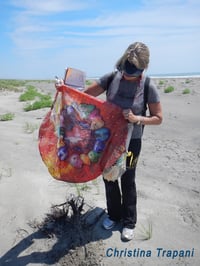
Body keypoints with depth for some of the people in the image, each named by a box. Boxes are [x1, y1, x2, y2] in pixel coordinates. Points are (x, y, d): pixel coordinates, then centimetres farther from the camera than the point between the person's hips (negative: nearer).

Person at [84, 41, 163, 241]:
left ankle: (129, 222, 32)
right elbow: (86, 94, -3)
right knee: (109, 177, 14)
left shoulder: (148, 87, -14)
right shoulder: (112, 78, -8)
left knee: (127, 181, 10)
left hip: (131, 141, -3)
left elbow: (158, 118, -8)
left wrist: (137, 119, -24)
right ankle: (114, 214, 39)